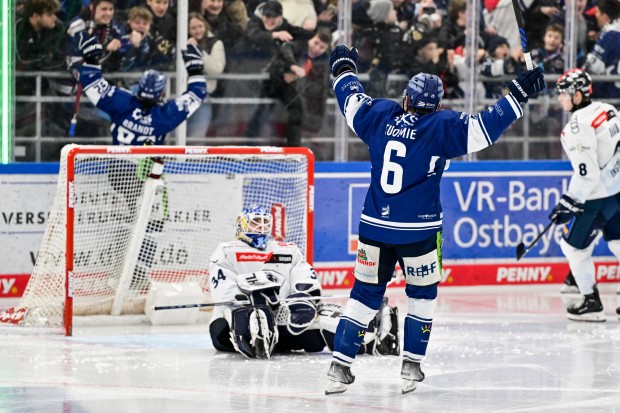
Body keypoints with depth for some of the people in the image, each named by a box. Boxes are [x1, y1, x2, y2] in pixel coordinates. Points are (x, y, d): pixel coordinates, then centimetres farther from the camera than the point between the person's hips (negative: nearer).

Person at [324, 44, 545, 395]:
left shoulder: (380, 116, 2)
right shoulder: (442, 128, -10)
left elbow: (352, 99, 18)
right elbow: (486, 127, -14)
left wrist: (344, 68, 37)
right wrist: (519, 94, -7)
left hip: (375, 227, 4)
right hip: (418, 230, -4)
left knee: (366, 294, 11)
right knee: (422, 294, 16)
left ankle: (340, 368, 6)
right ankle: (411, 367, 14)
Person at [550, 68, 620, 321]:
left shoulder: (578, 125, -20)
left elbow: (586, 172, -24)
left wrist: (570, 202, -18)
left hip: (598, 195, -9)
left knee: (574, 244, 6)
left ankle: (591, 303, 9)